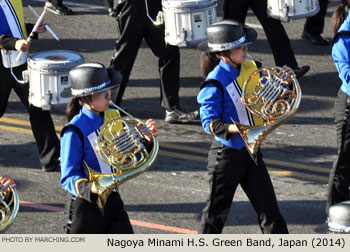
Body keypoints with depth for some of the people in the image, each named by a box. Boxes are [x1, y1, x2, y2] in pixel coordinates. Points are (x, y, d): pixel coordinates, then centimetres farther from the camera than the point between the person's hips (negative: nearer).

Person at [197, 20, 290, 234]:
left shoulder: (250, 69, 2)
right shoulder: (215, 82, -19)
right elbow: (210, 122, -18)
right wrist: (235, 129, -33)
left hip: (250, 150, 6)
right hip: (226, 154, -6)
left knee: (269, 208, 9)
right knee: (217, 211, 7)